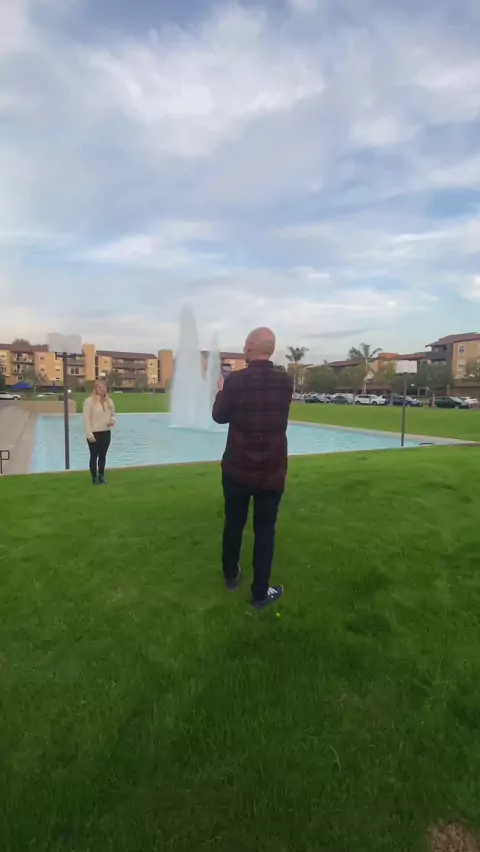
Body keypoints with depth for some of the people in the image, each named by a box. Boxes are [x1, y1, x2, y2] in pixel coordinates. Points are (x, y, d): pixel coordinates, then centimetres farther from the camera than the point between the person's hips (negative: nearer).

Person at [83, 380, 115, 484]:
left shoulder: (109, 401, 7)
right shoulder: (89, 401, -11)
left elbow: (112, 414, 19)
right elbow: (86, 419, -13)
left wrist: (112, 420, -5)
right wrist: (89, 434, -17)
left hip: (106, 432, 5)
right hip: (94, 433, -5)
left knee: (103, 455, 14)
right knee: (94, 456, 5)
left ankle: (101, 476, 26)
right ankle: (94, 477, 15)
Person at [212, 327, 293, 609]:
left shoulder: (235, 381, -13)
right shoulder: (286, 382, -5)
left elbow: (220, 416, 2)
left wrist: (222, 391, 20)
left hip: (237, 468, 0)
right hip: (272, 471, 1)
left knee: (234, 524, 18)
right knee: (265, 530, 10)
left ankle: (231, 575, 38)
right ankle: (261, 593, 18)